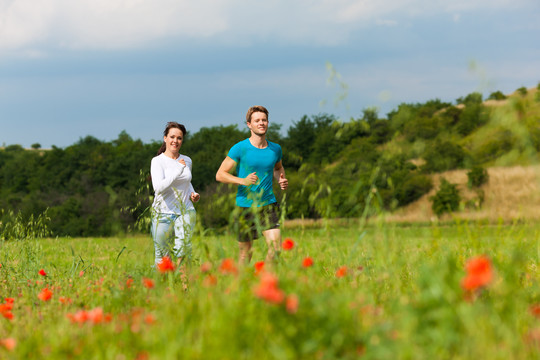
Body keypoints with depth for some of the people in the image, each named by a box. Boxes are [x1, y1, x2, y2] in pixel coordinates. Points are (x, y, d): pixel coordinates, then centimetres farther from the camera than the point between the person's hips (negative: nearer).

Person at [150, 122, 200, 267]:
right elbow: (158, 188, -21)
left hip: (185, 212, 3)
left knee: (183, 249, -17)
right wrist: (177, 172, -26)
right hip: (163, 213, -3)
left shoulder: (187, 161, 11)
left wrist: (193, 194, 10)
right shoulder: (158, 161, -5)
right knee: (162, 258, 3)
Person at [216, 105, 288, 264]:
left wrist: (281, 180, 6)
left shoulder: (275, 149, 6)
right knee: (245, 252, 5)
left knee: (276, 245, -14)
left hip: (268, 204, 3)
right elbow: (220, 174, -7)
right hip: (245, 206, -2)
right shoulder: (240, 149, -7)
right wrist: (243, 181, -22)